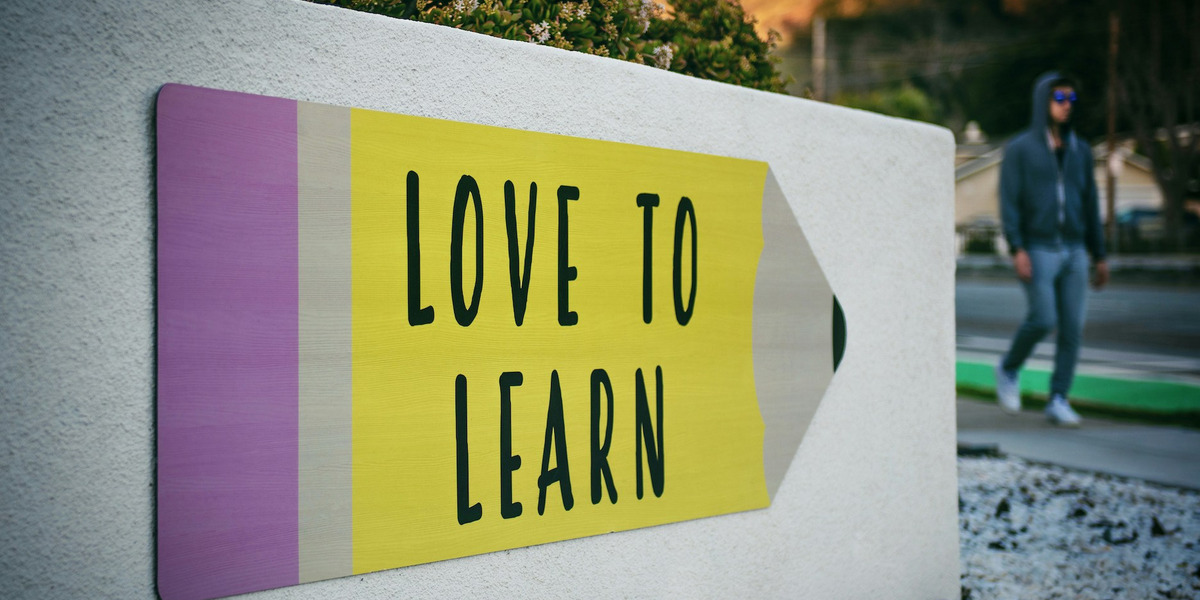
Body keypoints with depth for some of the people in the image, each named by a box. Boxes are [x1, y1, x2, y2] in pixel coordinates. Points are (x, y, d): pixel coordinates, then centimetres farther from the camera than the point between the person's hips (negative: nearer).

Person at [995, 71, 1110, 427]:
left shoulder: (1080, 150, 13)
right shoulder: (1019, 149, -1)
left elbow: (1091, 205, 15)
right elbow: (1009, 201, -7)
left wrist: (1099, 256, 12)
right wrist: (1016, 249, -18)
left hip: (1073, 251, 5)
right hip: (1037, 250, -5)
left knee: (1073, 326, -2)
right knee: (1043, 319, -15)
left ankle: (1058, 401, 6)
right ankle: (1008, 370, 12)